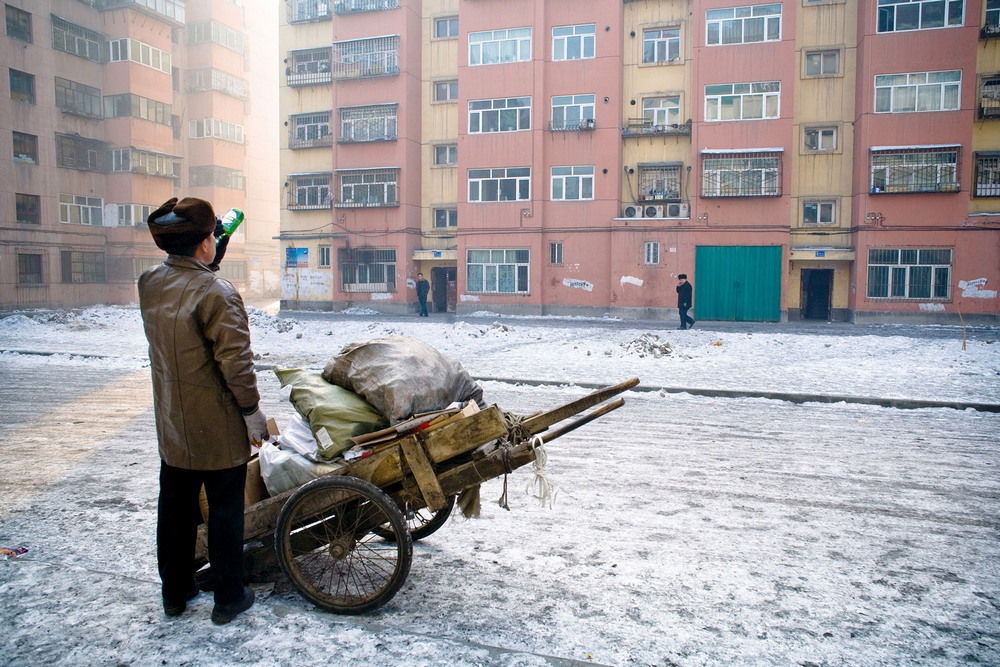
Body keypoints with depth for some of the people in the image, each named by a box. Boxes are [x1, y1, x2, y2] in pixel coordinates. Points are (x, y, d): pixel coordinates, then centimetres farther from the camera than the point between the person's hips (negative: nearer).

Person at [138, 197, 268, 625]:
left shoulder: (149, 284, -1)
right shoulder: (216, 294, -22)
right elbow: (235, 361, -22)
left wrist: (216, 254, 16)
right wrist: (251, 410, -11)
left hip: (171, 426, 7)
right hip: (218, 430, -6)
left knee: (175, 508, 19)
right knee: (225, 511, 8)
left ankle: (175, 593, 34)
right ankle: (228, 598, 22)